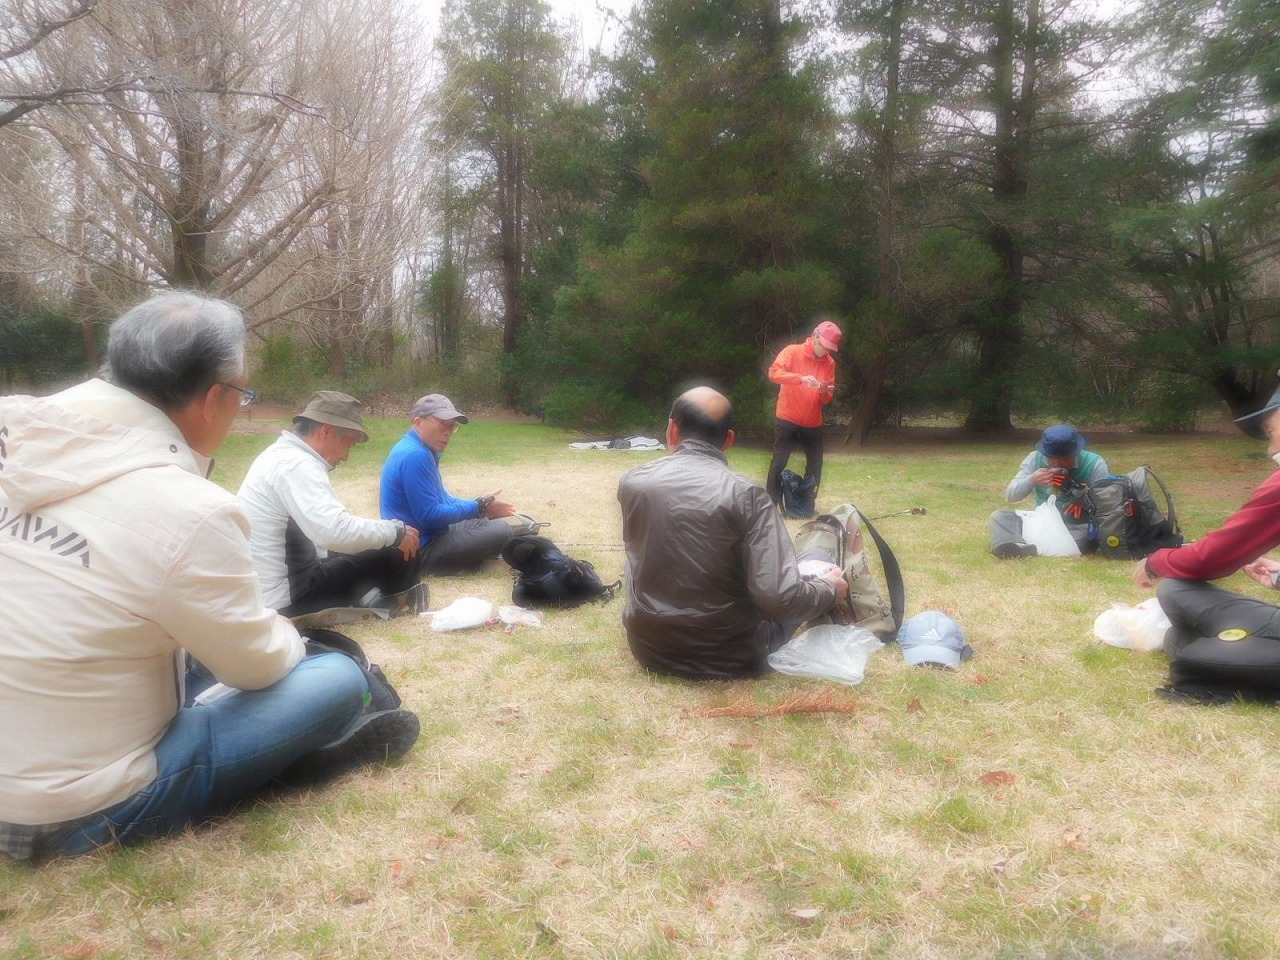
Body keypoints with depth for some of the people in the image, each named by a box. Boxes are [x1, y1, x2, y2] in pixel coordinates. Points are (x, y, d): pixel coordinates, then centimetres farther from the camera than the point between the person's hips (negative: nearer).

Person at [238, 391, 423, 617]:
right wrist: (395, 531, -20)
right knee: (399, 554, -7)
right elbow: (336, 531, -33)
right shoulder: (296, 465, -21)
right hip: (285, 599, -10)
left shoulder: (281, 454, 10)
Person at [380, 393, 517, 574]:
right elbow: (429, 517, -26)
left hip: (429, 534, 10)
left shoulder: (422, 451, 9)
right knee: (501, 532, -16)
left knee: (495, 524, 21)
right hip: (420, 549, -10)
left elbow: (441, 500, 18)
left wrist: (482, 505, 3)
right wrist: (478, 507, -16)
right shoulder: (414, 455, -23)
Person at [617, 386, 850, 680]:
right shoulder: (746, 495, -21)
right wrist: (830, 589, -5)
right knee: (796, 598, 25)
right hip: (726, 657, 0)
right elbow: (779, 597, -25)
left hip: (650, 650, 0)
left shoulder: (631, 482, -9)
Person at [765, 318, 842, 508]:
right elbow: (774, 372, -24)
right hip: (787, 419, -4)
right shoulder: (793, 351, -8)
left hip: (813, 423, 4)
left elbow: (827, 399, 6)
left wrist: (825, 392, -18)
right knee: (779, 462, -1)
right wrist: (801, 378, -35)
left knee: (815, 464, 9)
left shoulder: (829, 363, 3)